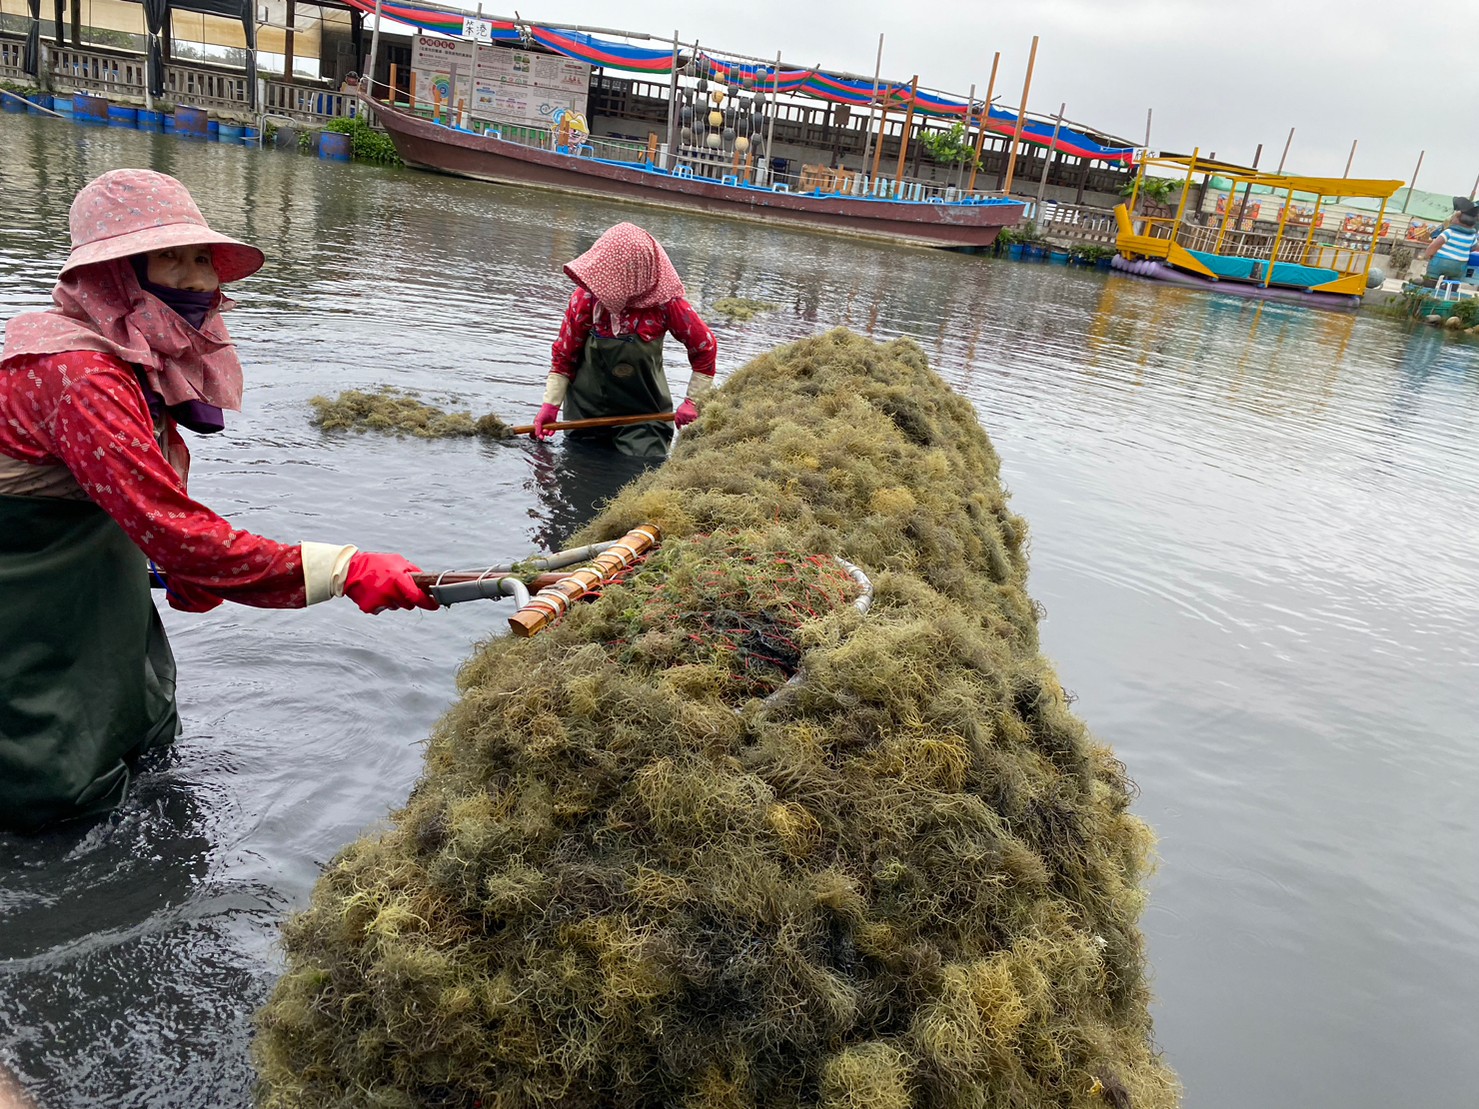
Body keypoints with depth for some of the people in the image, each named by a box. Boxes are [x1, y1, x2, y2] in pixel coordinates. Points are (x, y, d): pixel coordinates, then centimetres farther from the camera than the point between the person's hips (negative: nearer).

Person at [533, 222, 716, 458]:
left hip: (644, 414, -2)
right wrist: (551, 404, -7)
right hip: (586, 411, 2)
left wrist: (693, 402, -6)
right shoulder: (585, 298, -15)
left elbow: (704, 346, -5)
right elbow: (563, 355, -2)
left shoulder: (665, 303, -19)